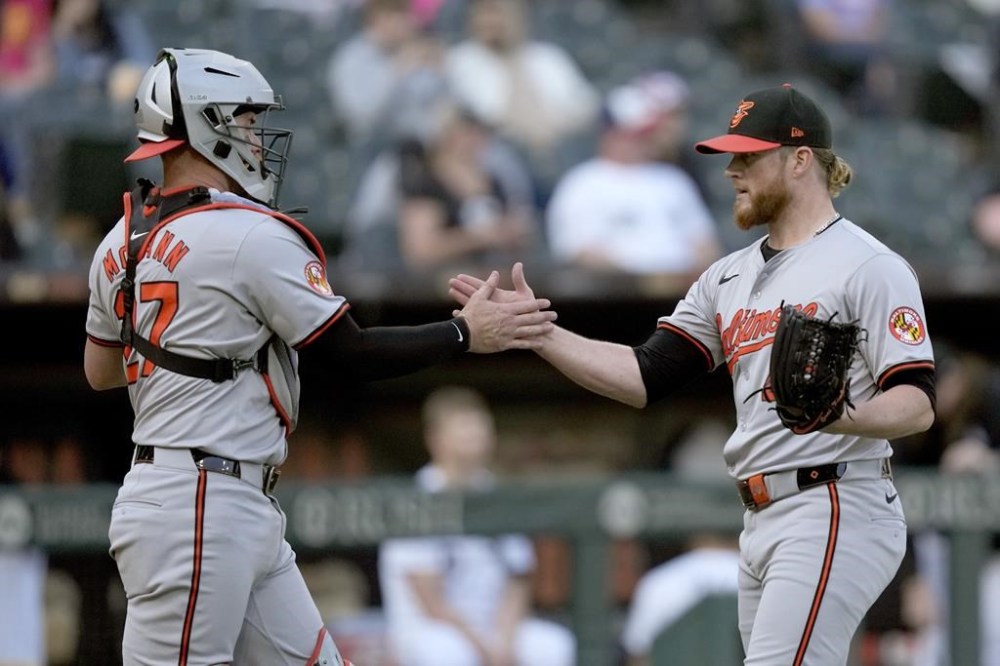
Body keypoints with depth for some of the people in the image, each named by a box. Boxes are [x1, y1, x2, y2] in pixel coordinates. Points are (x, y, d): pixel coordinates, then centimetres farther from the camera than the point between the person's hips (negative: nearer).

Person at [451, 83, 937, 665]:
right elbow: (645, 377, 12)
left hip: (836, 513, -9)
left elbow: (918, 405, -14)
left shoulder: (869, 266, -7)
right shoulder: (730, 278, 18)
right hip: (763, 523, 9)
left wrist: (843, 417, -33)